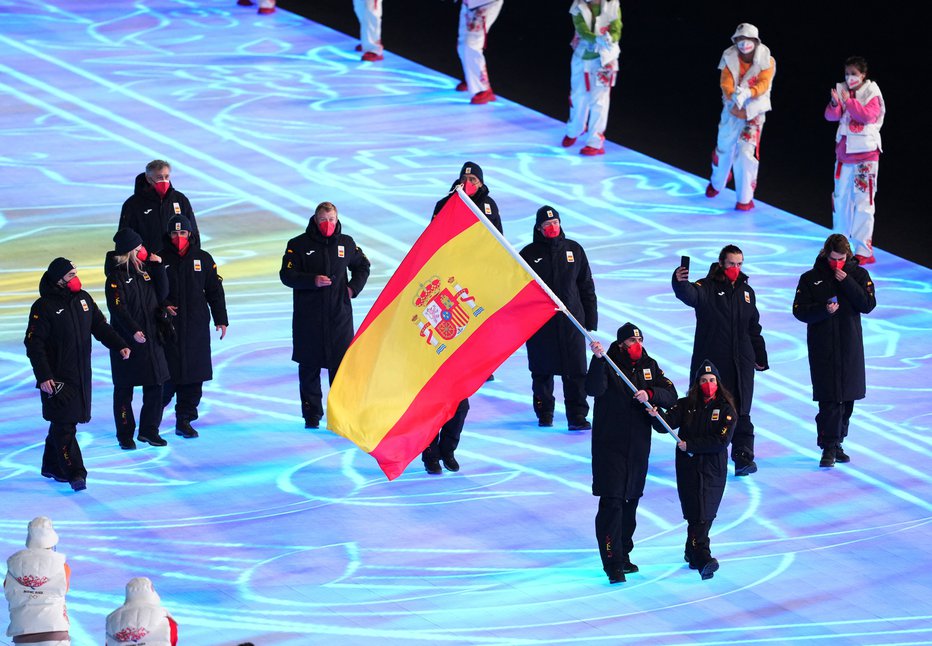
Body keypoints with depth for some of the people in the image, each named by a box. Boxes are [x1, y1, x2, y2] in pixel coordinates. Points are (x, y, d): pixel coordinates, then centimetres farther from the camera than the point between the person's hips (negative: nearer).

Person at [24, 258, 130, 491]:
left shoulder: (83, 299, 8)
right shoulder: (44, 307, -13)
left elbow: (101, 326, 15)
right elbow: (34, 344, -14)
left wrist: (119, 345, -1)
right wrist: (43, 376, -20)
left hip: (81, 375, 7)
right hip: (56, 378, -7)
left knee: (64, 422, 13)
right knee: (64, 424, -8)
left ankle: (52, 466, 25)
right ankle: (74, 472, -10)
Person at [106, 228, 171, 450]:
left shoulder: (146, 269, 9)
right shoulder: (116, 276, -10)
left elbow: (162, 294, 5)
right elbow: (118, 308, -16)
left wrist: (158, 267, -3)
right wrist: (133, 331, -24)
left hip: (151, 338, 6)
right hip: (127, 340, -6)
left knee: (155, 385, 8)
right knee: (124, 389, 3)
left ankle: (149, 430, 20)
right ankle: (125, 435, 11)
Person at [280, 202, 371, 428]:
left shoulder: (346, 243, 9)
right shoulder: (299, 245, 0)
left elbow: (362, 266, 25)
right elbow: (287, 275, -6)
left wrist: (354, 287, 8)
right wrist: (313, 280, -20)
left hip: (339, 316, 2)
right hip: (308, 318, -1)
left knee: (341, 365, -3)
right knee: (309, 366, 2)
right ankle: (312, 415, 9)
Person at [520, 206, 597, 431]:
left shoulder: (574, 250, 7)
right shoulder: (529, 253, 1)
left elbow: (587, 287, 11)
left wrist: (591, 322, 8)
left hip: (571, 322, 1)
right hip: (540, 325, -1)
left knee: (576, 372, -4)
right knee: (542, 372, 8)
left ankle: (577, 416, 0)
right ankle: (544, 414, 21)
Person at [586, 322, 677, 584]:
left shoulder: (649, 366, 7)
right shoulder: (607, 365, -9)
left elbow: (671, 395, 1)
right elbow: (594, 389, -27)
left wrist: (650, 394, -18)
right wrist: (598, 359, -40)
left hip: (638, 446, 6)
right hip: (610, 445, -6)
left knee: (631, 501, 14)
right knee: (611, 502, -9)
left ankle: (623, 554, 26)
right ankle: (612, 562, -9)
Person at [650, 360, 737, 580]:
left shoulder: (726, 409, -2)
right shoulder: (686, 405, 5)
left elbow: (721, 441, -11)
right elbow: (669, 422, -6)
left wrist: (690, 445, -13)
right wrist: (656, 415, -28)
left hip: (713, 469, 0)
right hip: (688, 466, 0)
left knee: (705, 514, 3)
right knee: (697, 514, -8)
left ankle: (692, 553, 22)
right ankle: (703, 559, -17)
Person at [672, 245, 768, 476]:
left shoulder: (746, 291, 14)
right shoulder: (707, 287, -2)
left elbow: (754, 328, 21)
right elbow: (690, 295, -27)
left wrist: (760, 357, 21)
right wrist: (680, 283, -49)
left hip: (741, 363, 3)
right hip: (710, 361, -3)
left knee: (741, 412, -2)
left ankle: (743, 457, -4)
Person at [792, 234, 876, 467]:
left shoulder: (859, 275, 5)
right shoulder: (811, 278, 2)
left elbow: (868, 305, -6)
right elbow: (799, 310, -1)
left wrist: (846, 282, -13)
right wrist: (823, 309, -17)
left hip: (850, 347, 2)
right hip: (822, 348, -2)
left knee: (847, 397, 5)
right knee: (829, 398, -9)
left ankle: (837, 442, 17)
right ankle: (829, 447, -8)